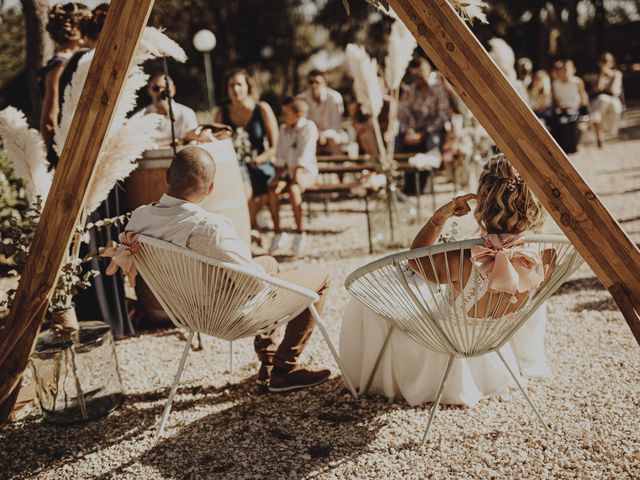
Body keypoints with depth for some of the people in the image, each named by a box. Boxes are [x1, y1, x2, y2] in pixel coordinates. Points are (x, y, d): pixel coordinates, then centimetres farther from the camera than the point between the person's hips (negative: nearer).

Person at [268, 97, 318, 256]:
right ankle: (278, 232, -13)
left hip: (306, 171, -5)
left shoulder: (309, 128, -8)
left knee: (293, 190, -34)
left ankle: (300, 233, -22)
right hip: (287, 169, 5)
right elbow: (280, 155, 8)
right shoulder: (284, 129, 11)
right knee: (272, 190, -23)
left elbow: (304, 156, -16)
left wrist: (297, 177, -23)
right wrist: (278, 176, -5)